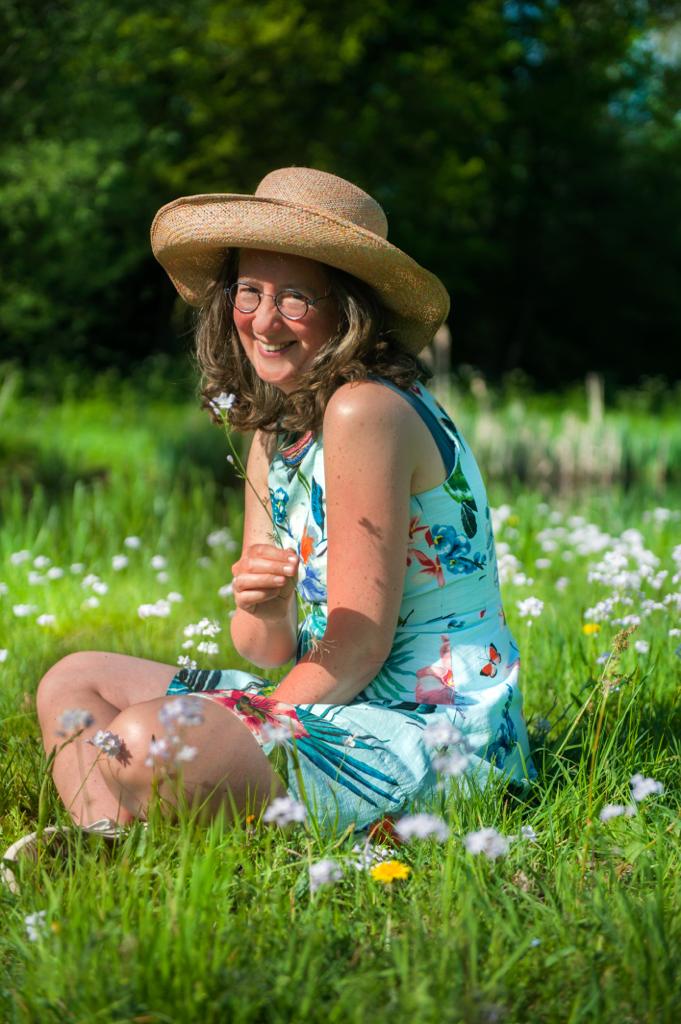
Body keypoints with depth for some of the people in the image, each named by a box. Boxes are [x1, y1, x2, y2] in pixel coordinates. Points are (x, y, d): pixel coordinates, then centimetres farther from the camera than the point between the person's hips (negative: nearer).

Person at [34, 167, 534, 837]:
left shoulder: (366, 410, -17)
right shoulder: (275, 434, 10)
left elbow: (358, 645, -17)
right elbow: (267, 653, 6)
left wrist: (231, 746, -12)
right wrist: (262, 612, -18)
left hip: (434, 729, -10)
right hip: (350, 707, 10)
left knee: (149, 739, -31)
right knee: (74, 682, 13)